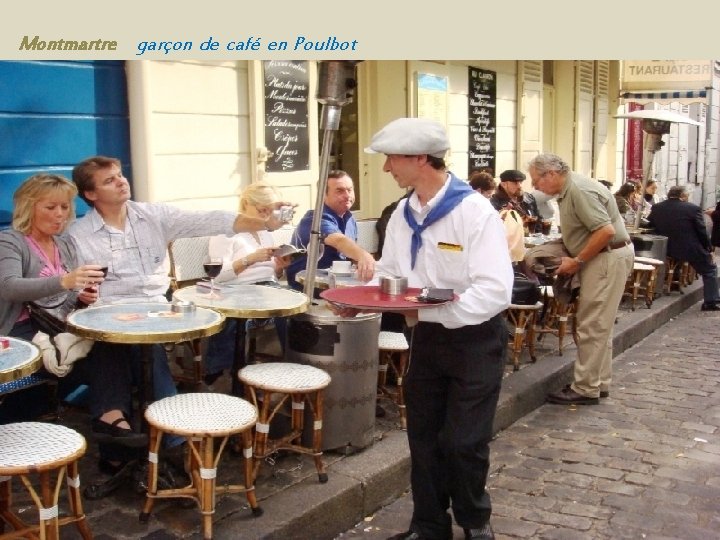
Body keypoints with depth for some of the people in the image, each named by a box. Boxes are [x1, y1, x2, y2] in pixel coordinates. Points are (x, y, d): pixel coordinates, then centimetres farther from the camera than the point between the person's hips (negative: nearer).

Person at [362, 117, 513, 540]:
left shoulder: (475, 212, -21)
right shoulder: (403, 214, 1)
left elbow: (495, 291, -27)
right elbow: (390, 272, 10)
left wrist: (431, 311, -32)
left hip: (475, 339, -6)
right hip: (427, 337, 6)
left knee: (463, 442, 3)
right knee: (424, 438, 12)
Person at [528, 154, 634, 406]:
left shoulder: (579, 190, -21)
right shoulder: (568, 190, 11)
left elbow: (606, 231, -27)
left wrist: (577, 261, -19)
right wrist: (573, 258, 6)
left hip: (609, 257, -11)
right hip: (602, 257, 11)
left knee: (591, 326, -5)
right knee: (598, 324, 15)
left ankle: (586, 389, 1)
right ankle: (599, 382, 24)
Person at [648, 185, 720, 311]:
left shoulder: (656, 208, -1)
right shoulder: (693, 208, -12)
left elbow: (648, 225, 12)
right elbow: (702, 232, -6)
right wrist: (709, 249, 8)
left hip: (667, 250, 5)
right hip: (691, 249, -5)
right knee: (710, 270, 17)